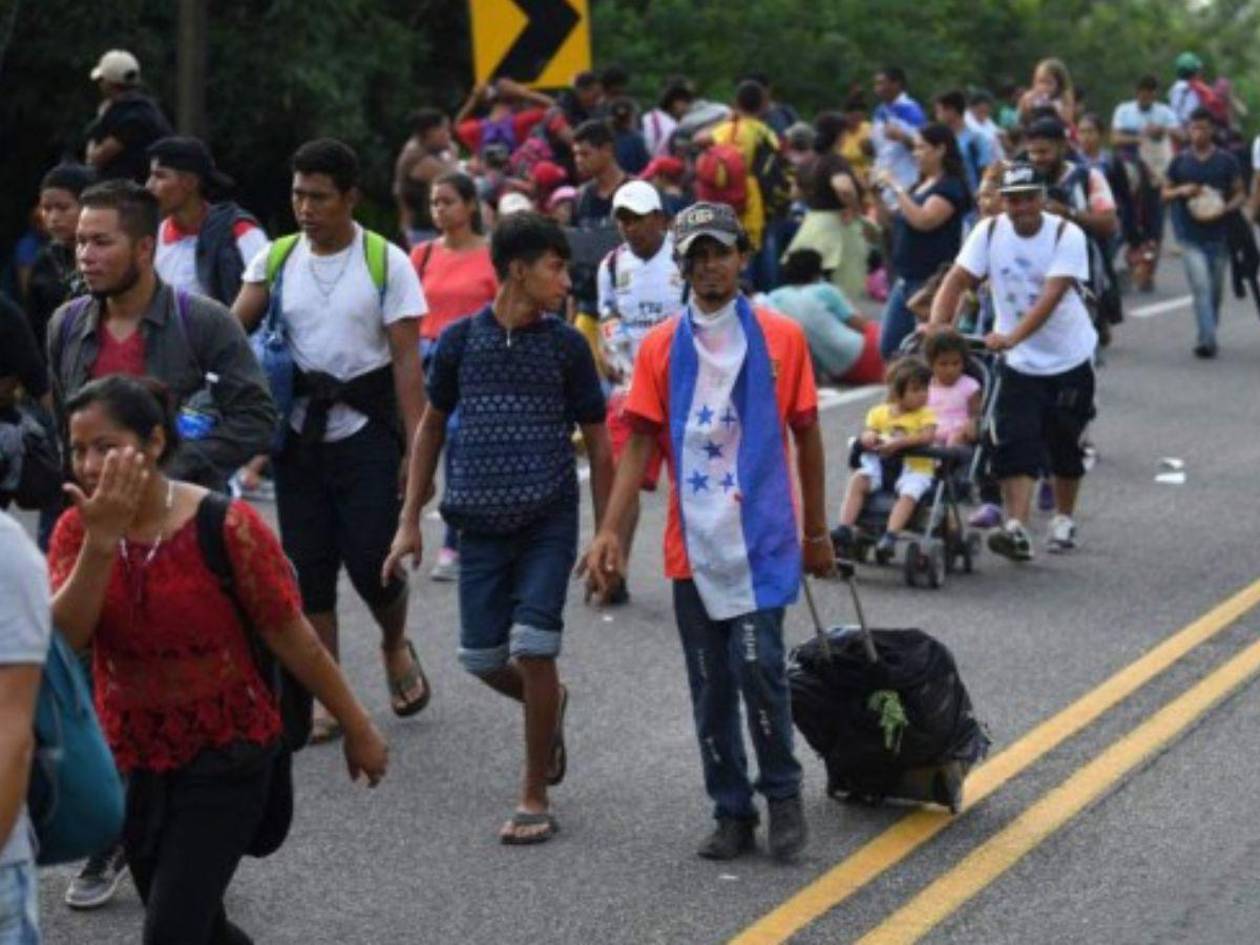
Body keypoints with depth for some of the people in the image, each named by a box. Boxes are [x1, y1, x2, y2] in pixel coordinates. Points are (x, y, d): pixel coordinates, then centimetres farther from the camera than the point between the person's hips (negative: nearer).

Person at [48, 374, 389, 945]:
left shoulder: (224, 528, -17)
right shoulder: (77, 530, -6)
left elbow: (293, 640, -9)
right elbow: (65, 637, -22)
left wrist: (357, 729, -2)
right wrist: (102, 540, -33)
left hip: (226, 759, -5)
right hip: (132, 763, 5)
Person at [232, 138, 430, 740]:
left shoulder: (386, 263, -4)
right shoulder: (275, 261, 5)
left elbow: (407, 361, -6)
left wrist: (418, 447, -12)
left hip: (367, 432, -3)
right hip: (299, 435, 3)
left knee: (370, 561, -6)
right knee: (309, 569, 4)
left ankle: (396, 648, 27)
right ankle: (327, 701, 15)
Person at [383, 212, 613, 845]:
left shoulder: (565, 346, 0)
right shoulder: (461, 339, 1)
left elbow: (597, 443, 5)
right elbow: (431, 426, 11)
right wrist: (409, 522, 8)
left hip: (549, 521, -2)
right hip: (482, 524, 2)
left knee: (533, 648, -12)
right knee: (482, 659, 2)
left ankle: (534, 799, 2)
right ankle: (549, 707, 37)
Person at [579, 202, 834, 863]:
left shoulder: (780, 337, 1)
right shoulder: (660, 348, 4)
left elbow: (806, 436, 7)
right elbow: (641, 442, 2)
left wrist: (817, 532, 10)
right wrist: (610, 531, -8)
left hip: (763, 536, -2)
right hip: (692, 542, 2)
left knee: (758, 664, -13)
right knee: (710, 685, 7)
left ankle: (783, 795, 8)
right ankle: (732, 814, 19)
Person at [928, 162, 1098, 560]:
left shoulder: (1067, 235, -18)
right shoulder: (989, 232, -7)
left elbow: (1051, 296, -29)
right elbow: (957, 280, -13)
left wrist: (1011, 337, -41)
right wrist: (936, 325, -30)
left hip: (1070, 360, -2)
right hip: (1018, 363, 2)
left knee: (1065, 448, 10)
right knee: (1016, 447, -13)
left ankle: (1063, 521, 30)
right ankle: (1017, 529, -19)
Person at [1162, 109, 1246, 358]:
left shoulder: (1226, 161, 1)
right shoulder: (1180, 161, 3)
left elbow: (1240, 193, 6)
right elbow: (1165, 194, 10)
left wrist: (1226, 208, -15)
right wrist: (1182, 191, -12)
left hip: (1218, 233, 1)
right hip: (1190, 236, -1)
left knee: (1215, 289, 12)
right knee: (1201, 286, -15)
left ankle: (1207, 336, 29)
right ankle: (1208, 339, -21)